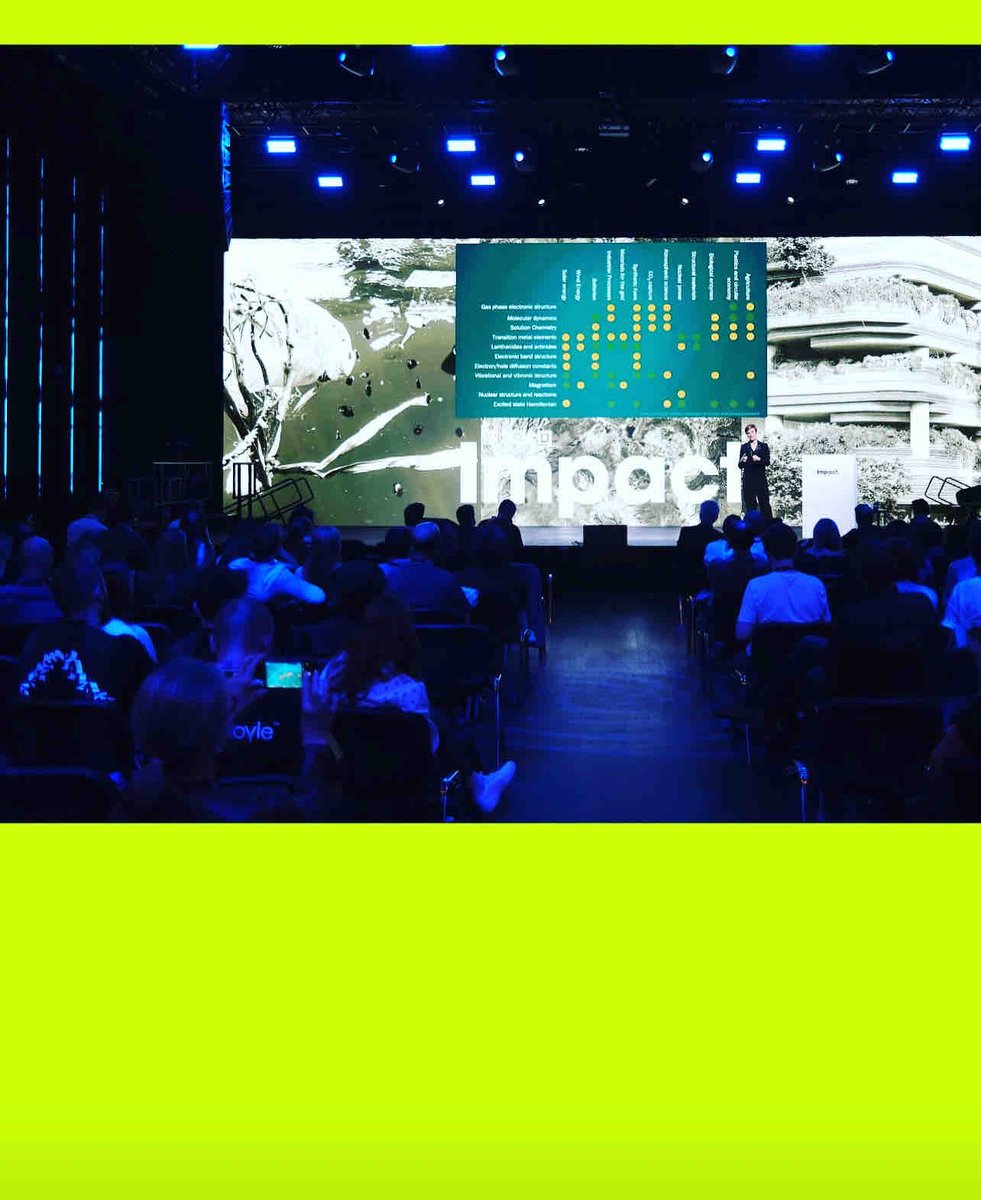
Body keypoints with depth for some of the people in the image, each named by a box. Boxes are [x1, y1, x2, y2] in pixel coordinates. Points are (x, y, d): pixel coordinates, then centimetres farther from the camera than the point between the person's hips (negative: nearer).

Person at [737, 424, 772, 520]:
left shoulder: (764, 446, 9)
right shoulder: (744, 447, 10)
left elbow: (768, 462, 1)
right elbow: (740, 466, 7)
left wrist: (759, 459, -18)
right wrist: (742, 461, -15)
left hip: (761, 479, -1)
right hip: (748, 480, 1)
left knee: (765, 504, -3)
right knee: (749, 505, 0)